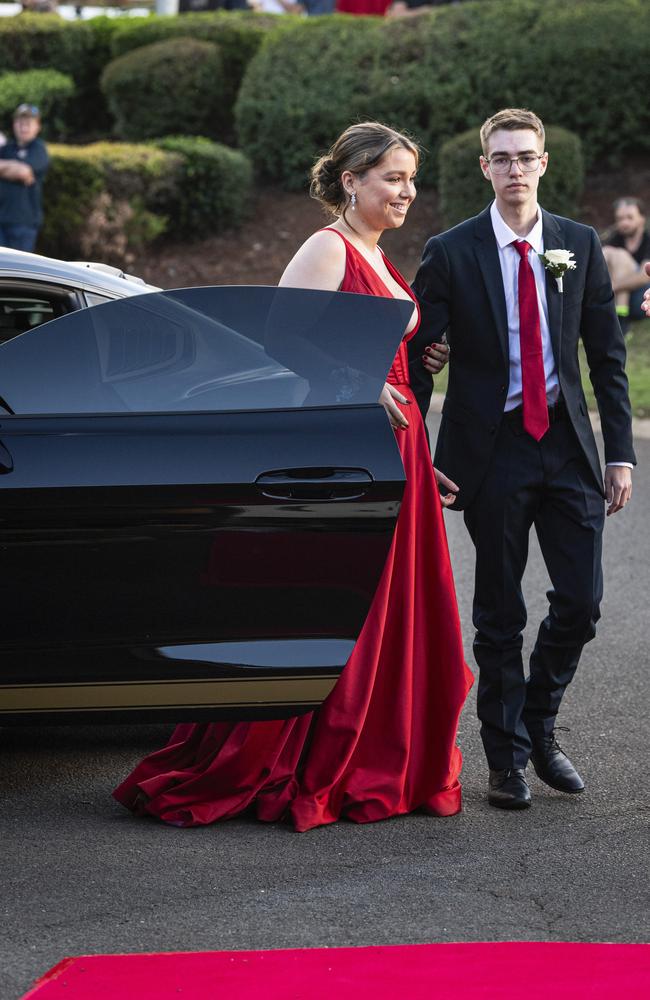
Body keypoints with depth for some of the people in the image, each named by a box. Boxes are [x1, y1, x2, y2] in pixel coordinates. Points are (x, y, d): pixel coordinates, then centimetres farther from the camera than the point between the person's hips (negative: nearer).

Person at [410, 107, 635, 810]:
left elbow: (607, 354, 7)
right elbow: (419, 361, 0)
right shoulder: (451, 253, -3)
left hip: (567, 444, 2)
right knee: (499, 614, 5)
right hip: (492, 449, -2)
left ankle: (539, 727, 23)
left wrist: (620, 451, 2)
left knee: (581, 601, 0)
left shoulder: (579, 246, 5)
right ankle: (506, 758, 16)